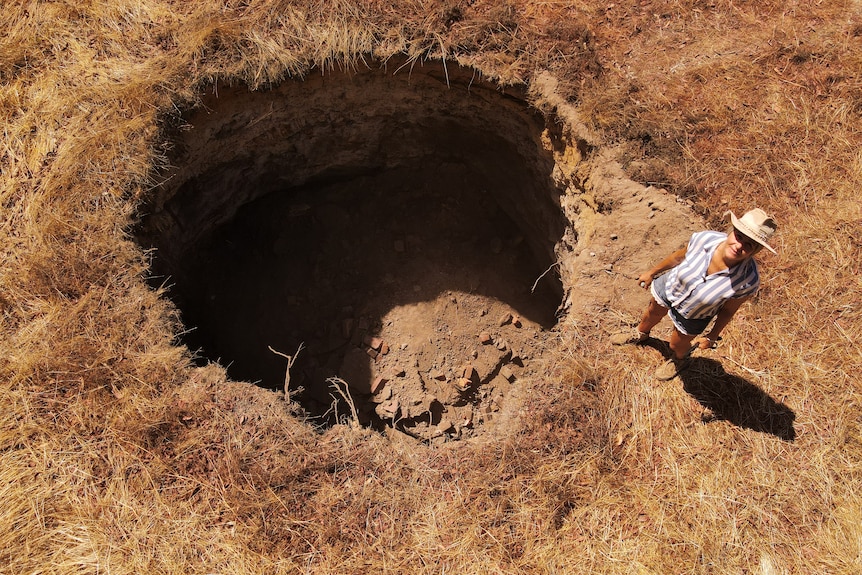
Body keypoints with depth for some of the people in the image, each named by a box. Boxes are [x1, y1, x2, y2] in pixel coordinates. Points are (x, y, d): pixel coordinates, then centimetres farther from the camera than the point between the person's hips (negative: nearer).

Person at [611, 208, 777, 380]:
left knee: (677, 345, 23)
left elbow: (728, 310, -18)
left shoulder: (749, 281, -37)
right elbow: (679, 257, -11)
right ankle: (640, 334, 69)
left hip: (693, 317, -2)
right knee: (652, 313, 32)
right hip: (670, 286, 2)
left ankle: (679, 361, 62)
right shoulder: (704, 239, -34)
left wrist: (712, 336, -4)